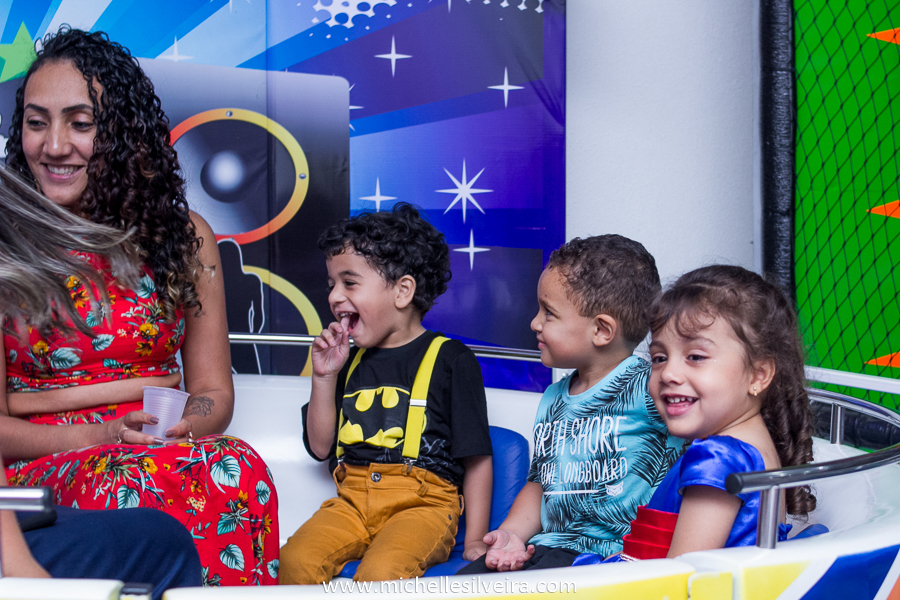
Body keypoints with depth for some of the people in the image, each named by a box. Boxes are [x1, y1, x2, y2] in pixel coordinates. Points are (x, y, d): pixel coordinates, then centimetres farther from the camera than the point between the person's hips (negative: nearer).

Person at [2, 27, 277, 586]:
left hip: (168, 455, 3)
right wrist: (102, 436, -18)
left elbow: (213, 392, 9)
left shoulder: (183, 236, 8)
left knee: (239, 469, -32)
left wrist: (183, 428, -14)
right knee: (125, 479, -38)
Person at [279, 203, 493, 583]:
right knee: (295, 561, -24)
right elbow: (321, 447, 19)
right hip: (353, 500, 5)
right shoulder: (350, 361, 19)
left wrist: (475, 543, -5)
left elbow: (476, 459, 1)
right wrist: (324, 377, 8)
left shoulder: (449, 359, 3)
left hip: (423, 503, -5)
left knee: (379, 574, -35)